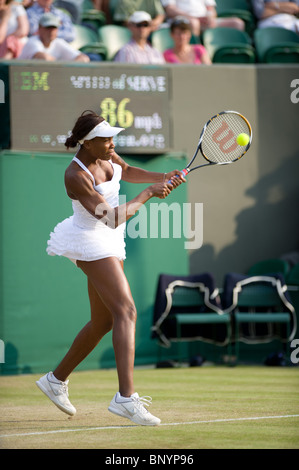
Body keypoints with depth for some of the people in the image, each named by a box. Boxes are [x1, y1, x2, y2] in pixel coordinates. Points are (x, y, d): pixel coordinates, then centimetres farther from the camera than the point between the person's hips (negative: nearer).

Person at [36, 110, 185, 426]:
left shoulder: (104, 154, -1)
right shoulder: (76, 176, -26)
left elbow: (126, 171, 21)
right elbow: (113, 218, -28)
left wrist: (162, 177, 7)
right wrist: (148, 194, -23)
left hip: (108, 244, 9)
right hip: (91, 243, -9)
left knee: (103, 322, 15)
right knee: (126, 311, -22)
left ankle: (57, 379, 31)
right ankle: (126, 397, -31)